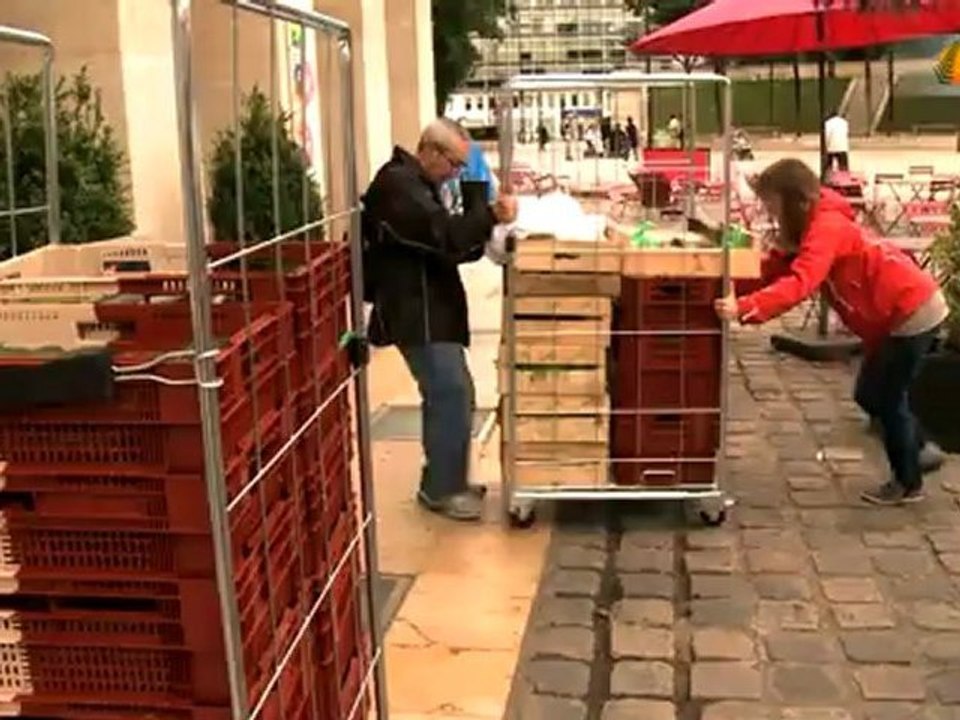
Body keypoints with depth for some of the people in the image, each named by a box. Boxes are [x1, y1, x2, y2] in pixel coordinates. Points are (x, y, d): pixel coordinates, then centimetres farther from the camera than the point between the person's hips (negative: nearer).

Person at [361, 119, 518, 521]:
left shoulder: (416, 184, 19)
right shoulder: (398, 185, -15)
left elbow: (441, 246, 18)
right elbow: (442, 235, -25)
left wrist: (483, 236, 3)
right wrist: (491, 215, -24)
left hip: (429, 309, 11)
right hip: (415, 312, -11)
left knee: (446, 396, 14)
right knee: (452, 396, -10)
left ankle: (444, 482, 23)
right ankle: (441, 490, 0)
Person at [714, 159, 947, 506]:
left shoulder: (826, 228, -25)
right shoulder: (812, 226, 5)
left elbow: (799, 284, -39)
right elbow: (778, 271, -1)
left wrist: (744, 308, -48)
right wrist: (736, 291, -15)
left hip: (913, 312, -9)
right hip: (894, 315, 9)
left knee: (887, 399, 2)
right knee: (870, 396, 17)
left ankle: (909, 484, 19)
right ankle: (918, 451, 36)